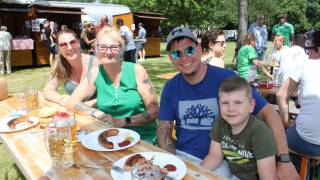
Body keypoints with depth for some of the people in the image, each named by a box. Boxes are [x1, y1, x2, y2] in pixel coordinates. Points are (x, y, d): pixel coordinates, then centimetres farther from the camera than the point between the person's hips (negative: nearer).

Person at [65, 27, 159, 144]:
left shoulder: (136, 70, -6)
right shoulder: (96, 72, 2)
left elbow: (154, 111, -6)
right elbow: (71, 103, 5)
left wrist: (123, 121, -16)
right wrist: (97, 113, -11)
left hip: (142, 137, -3)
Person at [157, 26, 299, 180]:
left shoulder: (226, 78, -14)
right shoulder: (170, 87, -1)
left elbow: (268, 113, -13)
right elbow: (164, 129, 2)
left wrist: (284, 160, -21)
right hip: (183, 156, 1)